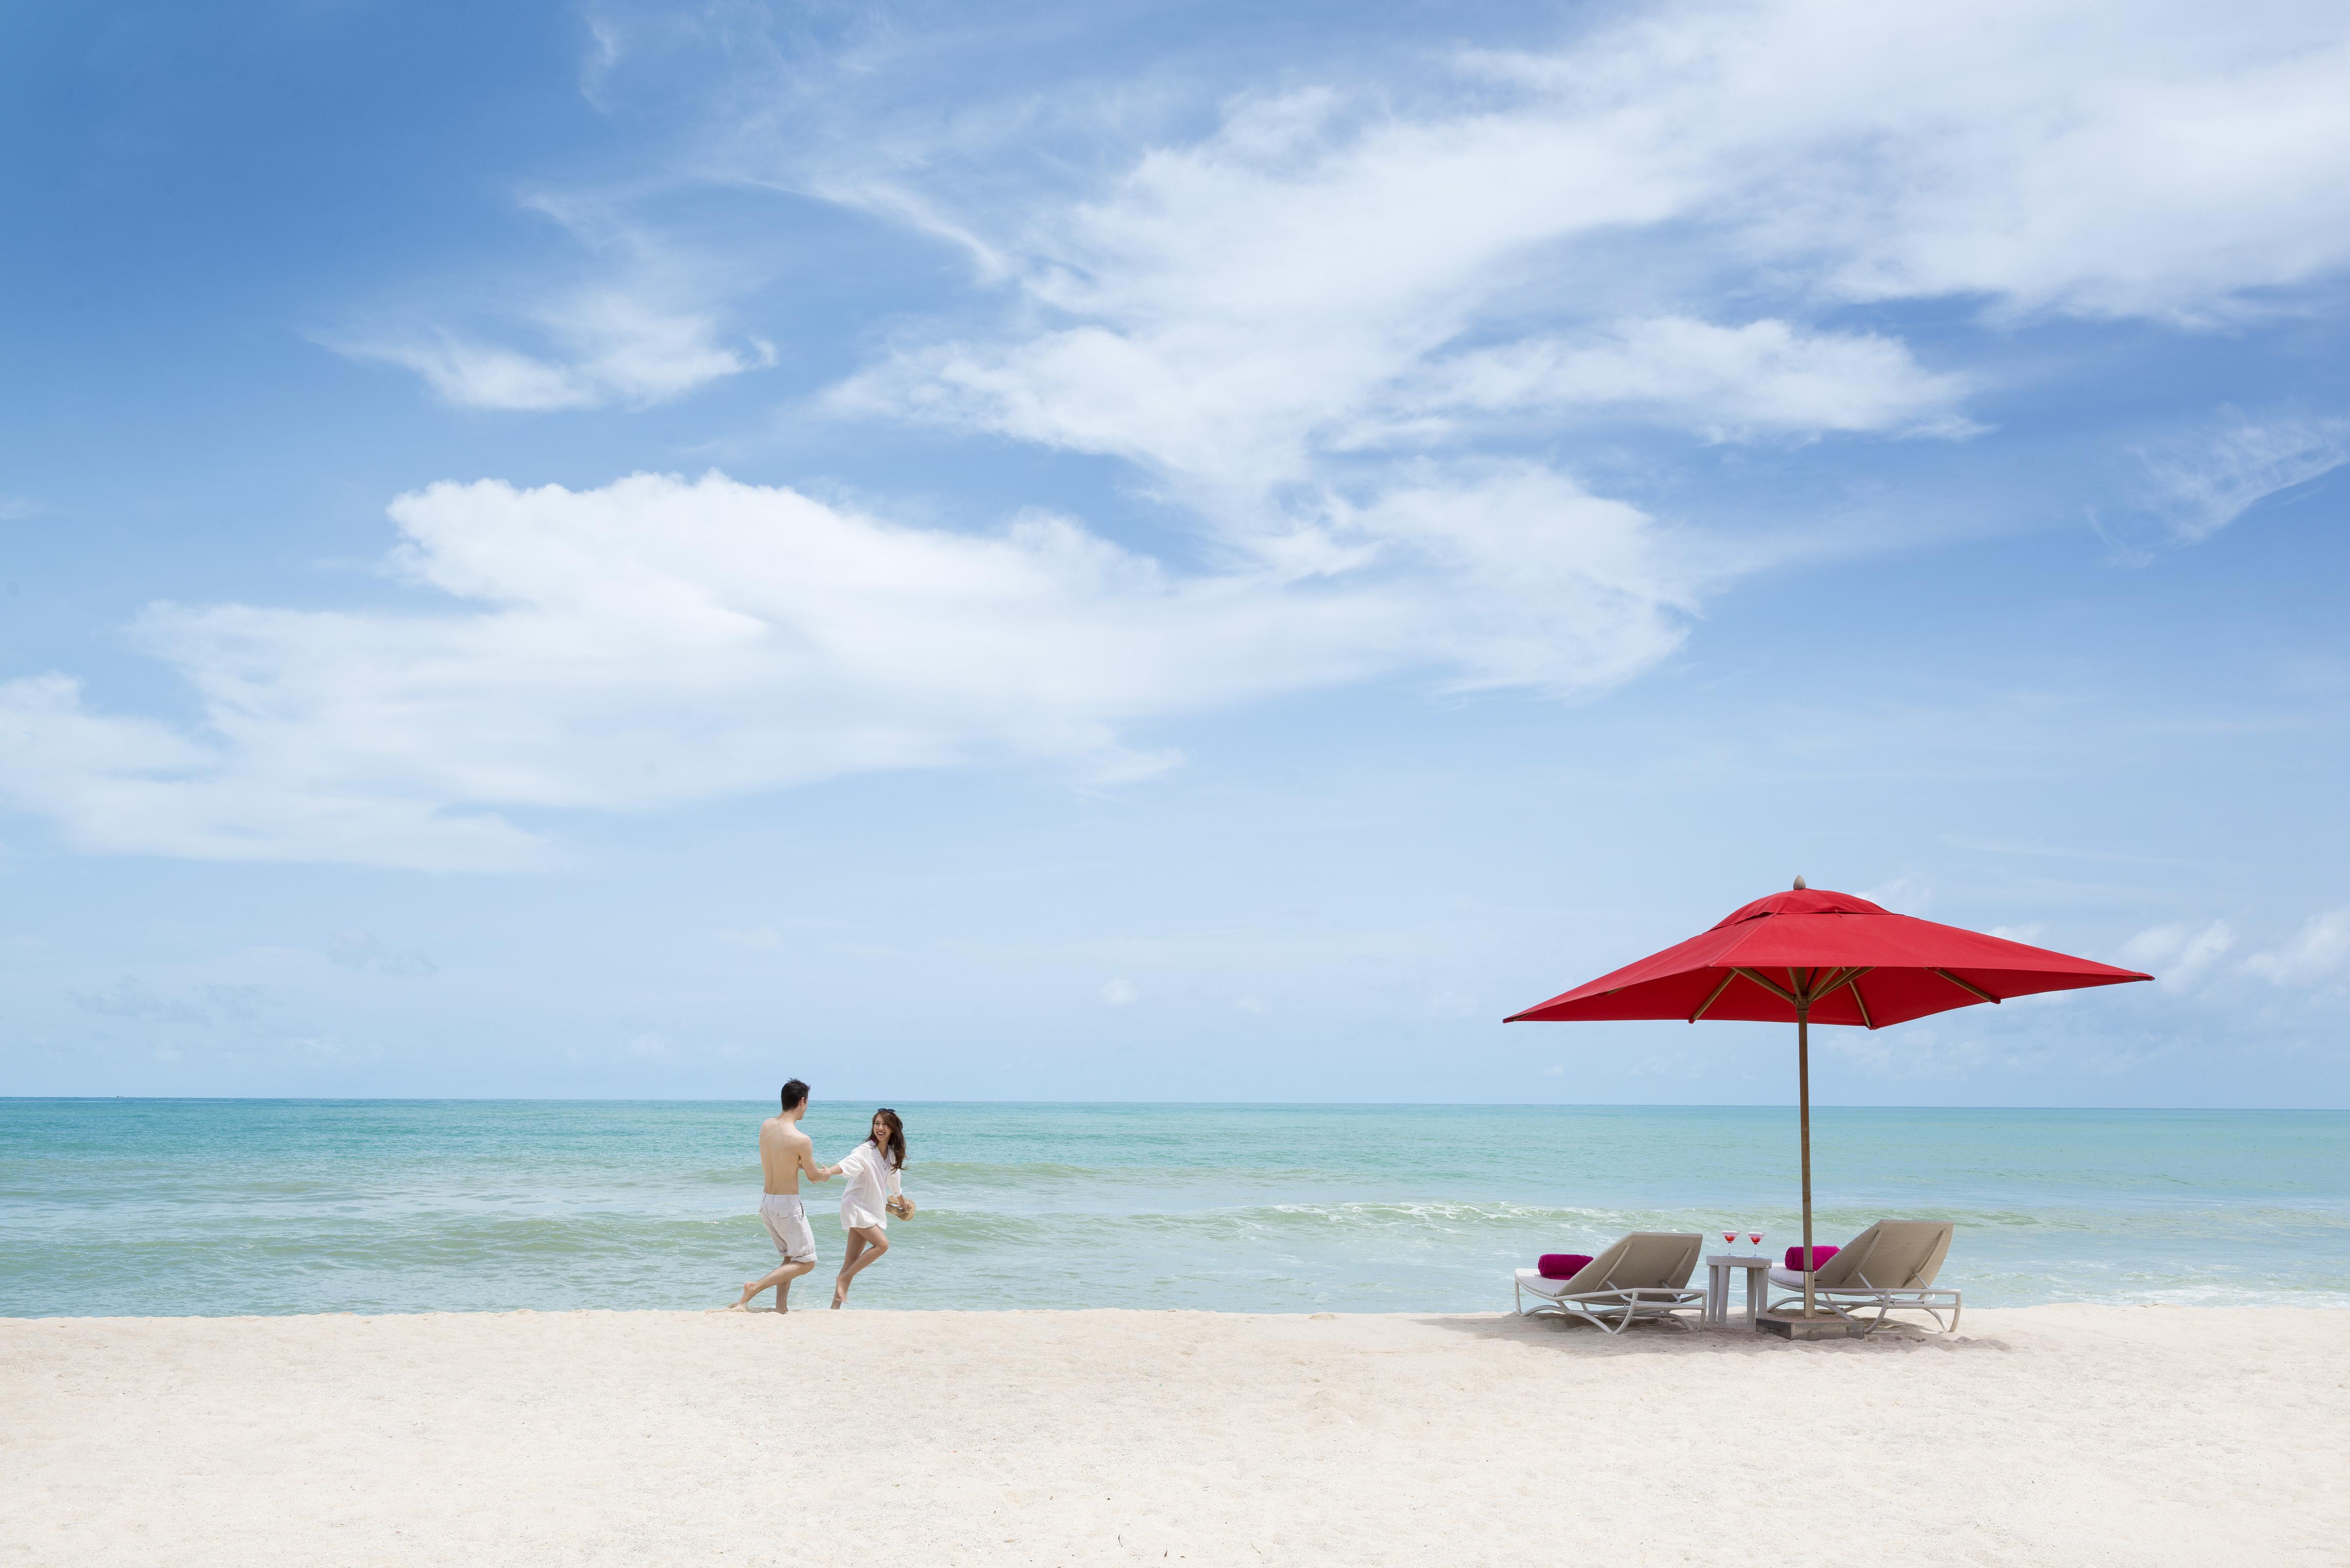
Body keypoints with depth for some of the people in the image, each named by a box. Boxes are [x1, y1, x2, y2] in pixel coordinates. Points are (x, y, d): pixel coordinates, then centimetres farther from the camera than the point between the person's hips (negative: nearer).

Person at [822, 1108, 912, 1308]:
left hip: (872, 1208, 7)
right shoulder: (866, 1151, -16)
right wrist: (829, 1171, -57)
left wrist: (903, 1201, 41)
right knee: (882, 1244, -21)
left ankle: (835, 1307, 5)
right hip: (856, 1205, -7)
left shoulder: (892, 1154, 7)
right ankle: (843, 1279, -10)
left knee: (853, 1259, 4)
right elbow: (848, 1164, -35)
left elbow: (893, 1178, 25)